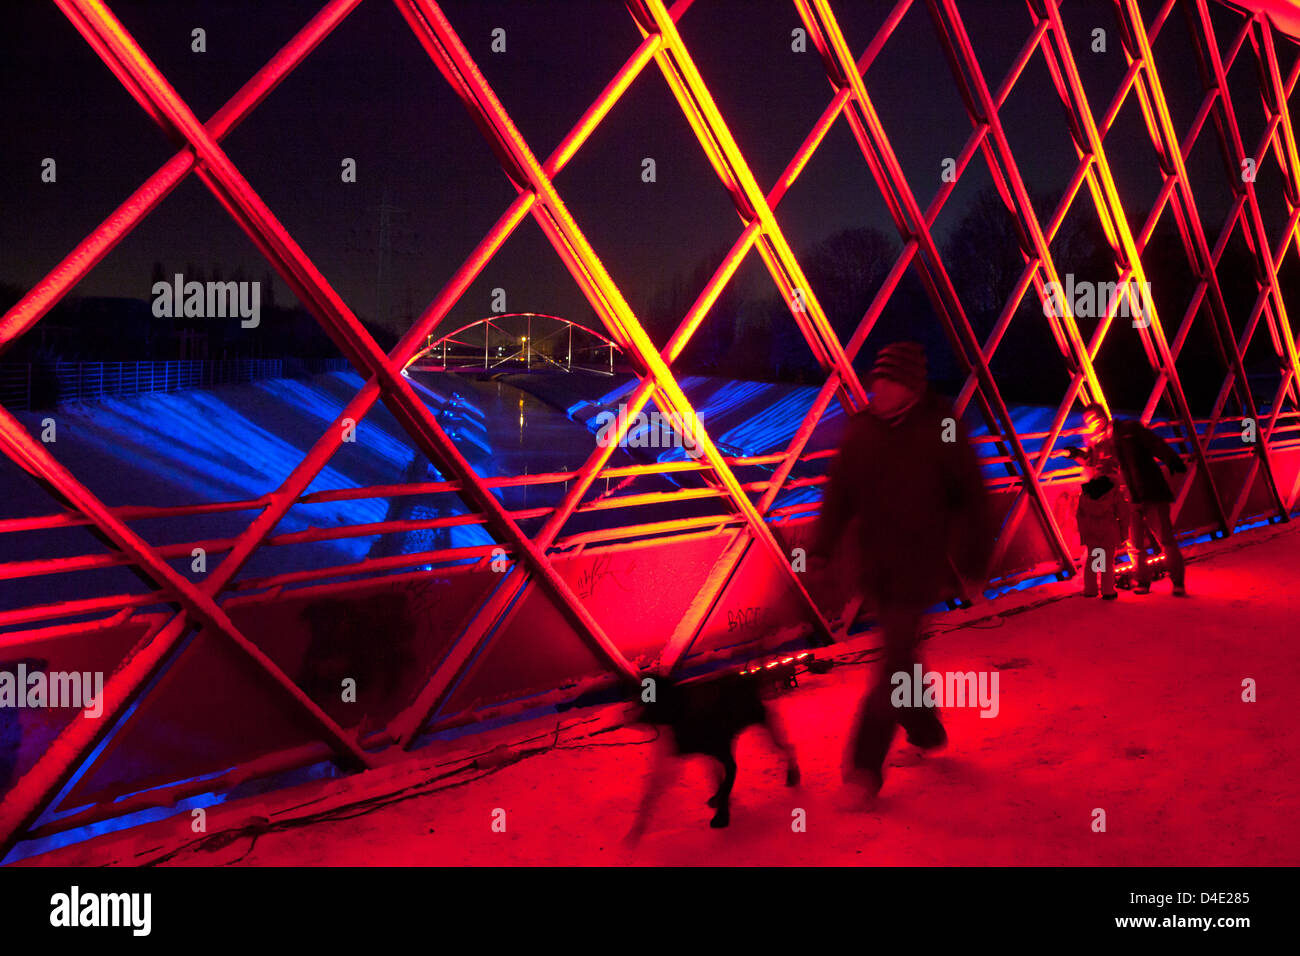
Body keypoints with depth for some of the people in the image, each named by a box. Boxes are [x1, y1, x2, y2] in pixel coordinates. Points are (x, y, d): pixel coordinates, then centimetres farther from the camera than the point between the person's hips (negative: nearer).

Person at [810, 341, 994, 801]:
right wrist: (820, 548, 3)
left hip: (920, 565, -5)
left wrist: (974, 557, -3)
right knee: (900, 652, 17)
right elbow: (840, 492, 8)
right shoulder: (862, 428, 3)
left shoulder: (942, 430, -9)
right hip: (876, 565, 5)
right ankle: (925, 729, 38)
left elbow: (972, 497, -4)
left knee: (897, 657, -7)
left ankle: (866, 760, -5)